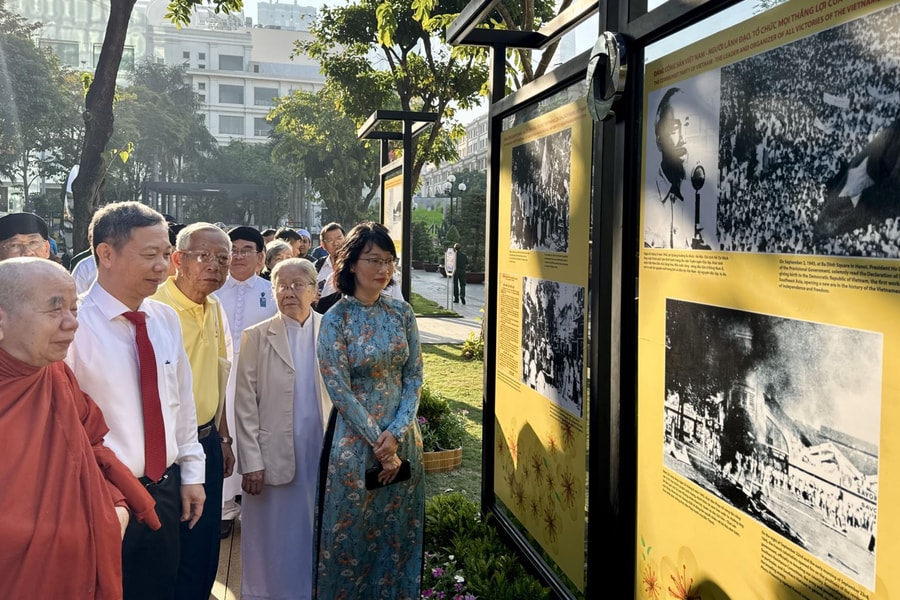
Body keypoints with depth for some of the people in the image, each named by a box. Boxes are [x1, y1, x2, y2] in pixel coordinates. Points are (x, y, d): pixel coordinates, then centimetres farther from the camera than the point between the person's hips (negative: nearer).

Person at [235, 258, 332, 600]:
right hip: (275, 458, -1)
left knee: (317, 535, 13)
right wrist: (251, 462, -8)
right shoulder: (257, 337, -2)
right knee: (274, 540, 8)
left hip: (324, 455, 2)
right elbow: (245, 404, -3)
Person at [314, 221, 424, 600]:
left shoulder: (402, 313, 1)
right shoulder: (336, 319, -10)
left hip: (401, 437, 4)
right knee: (353, 531, 9)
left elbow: (414, 376, 1)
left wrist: (395, 434, -11)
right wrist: (378, 443, -13)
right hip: (355, 438, -4)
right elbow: (339, 390, -13)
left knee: (398, 530, 15)